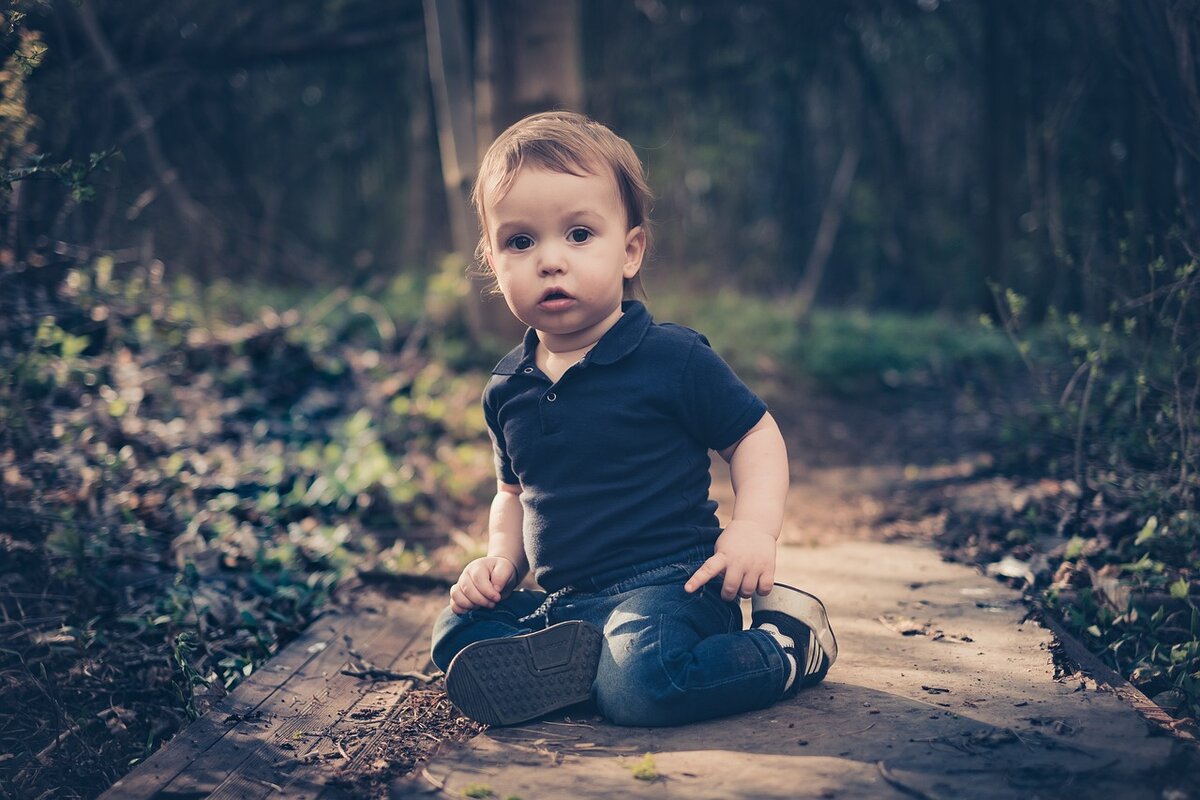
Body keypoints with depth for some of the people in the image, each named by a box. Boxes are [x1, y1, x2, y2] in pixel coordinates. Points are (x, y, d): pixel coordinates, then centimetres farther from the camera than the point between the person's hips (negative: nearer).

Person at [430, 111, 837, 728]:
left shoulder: (673, 358, -9)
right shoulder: (506, 390, 9)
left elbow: (755, 437, -1)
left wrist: (755, 527, -17)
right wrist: (501, 559, 8)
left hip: (668, 587, -7)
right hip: (563, 605, 7)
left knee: (639, 683, -32)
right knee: (456, 631, -3)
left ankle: (786, 643, -8)